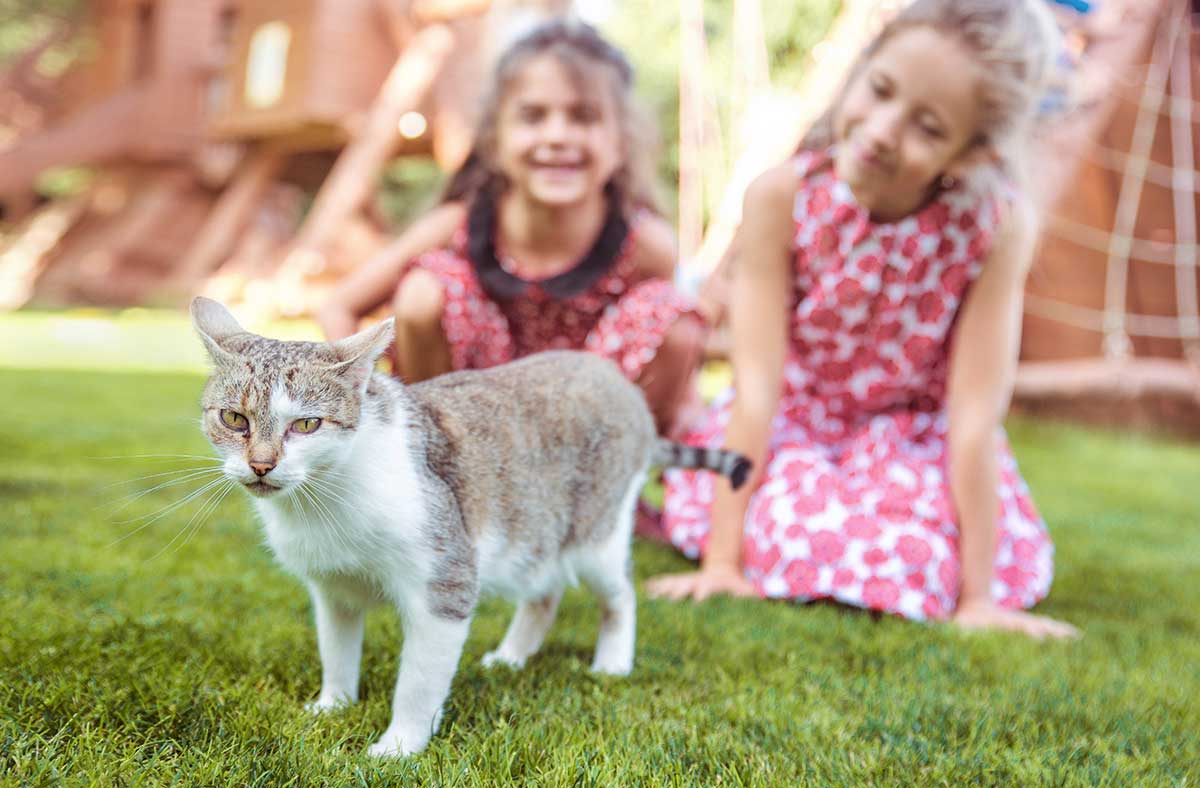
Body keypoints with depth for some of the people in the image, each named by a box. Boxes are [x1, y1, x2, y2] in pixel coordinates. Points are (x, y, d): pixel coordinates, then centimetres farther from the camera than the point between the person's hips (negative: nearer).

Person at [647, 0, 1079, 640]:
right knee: (790, 544, -24)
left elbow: (974, 414, -23)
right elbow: (757, 382, -24)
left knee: (928, 565, -22)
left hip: (912, 437, 0)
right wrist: (721, 561, -24)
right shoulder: (782, 196, -25)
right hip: (790, 425, 0)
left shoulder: (998, 226, -26)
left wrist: (977, 598, -20)